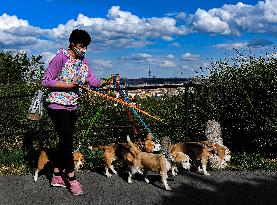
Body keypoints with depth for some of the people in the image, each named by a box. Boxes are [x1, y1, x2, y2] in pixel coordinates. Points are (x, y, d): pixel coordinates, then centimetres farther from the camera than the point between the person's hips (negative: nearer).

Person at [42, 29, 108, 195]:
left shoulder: (83, 61, 6)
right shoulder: (60, 58, -15)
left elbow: (93, 81, -3)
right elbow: (45, 81, -15)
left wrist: (106, 82, -21)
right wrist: (66, 85, -22)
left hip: (72, 106, 7)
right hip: (57, 105, -7)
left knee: (65, 140, 12)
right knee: (67, 140, -7)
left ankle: (57, 176, 24)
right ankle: (72, 178, 3)